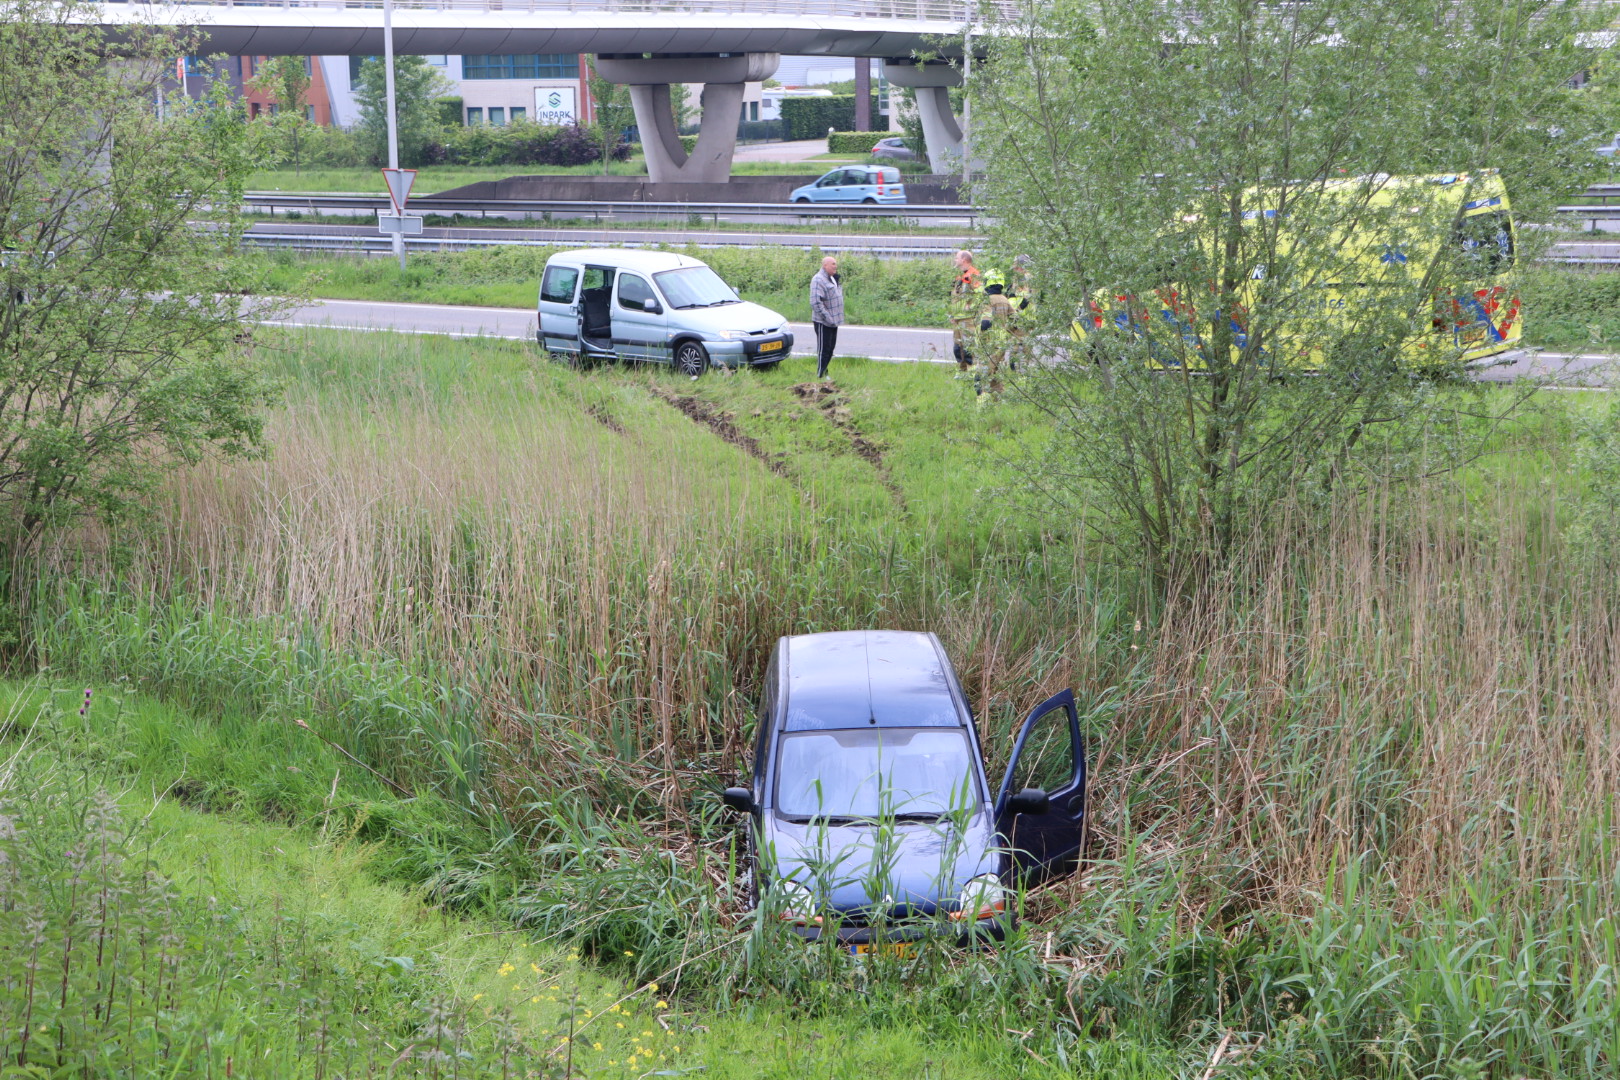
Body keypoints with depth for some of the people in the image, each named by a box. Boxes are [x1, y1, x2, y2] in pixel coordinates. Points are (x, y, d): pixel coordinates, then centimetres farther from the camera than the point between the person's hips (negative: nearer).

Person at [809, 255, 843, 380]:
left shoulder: (833, 278, 15)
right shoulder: (818, 280, -16)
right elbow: (815, 302, -24)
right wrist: (827, 317, -24)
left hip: (833, 321, 9)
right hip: (823, 322, -9)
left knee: (830, 348, 14)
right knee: (823, 349, -6)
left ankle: (824, 373, 23)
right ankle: (821, 376, -1)